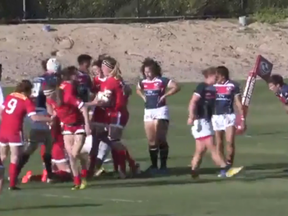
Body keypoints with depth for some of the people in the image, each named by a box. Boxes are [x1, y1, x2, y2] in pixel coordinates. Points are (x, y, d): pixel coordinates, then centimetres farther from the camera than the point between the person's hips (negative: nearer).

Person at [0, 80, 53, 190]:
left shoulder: (10, 96, 12)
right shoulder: (27, 101, -5)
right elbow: (34, 117, -16)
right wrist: (50, 119, -11)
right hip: (14, 132, -6)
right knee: (14, 158, -2)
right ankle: (12, 184, -7)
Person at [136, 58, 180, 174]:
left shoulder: (162, 80, -10)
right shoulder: (143, 82, 8)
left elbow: (176, 87, -17)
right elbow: (138, 89, 30)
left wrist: (164, 95, -16)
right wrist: (143, 97, 12)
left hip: (160, 111, -6)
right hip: (148, 112, 6)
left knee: (161, 139, -7)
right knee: (151, 141, 8)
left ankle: (163, 165, -3)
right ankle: (154, 165, 14)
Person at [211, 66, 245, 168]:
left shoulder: (233, 85, -3)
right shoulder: (213, 86, 4)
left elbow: (238, 103, 1)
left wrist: (242, 119, -2)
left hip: (229, 116, -2)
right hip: (216, 117, 2)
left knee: (230, 142, -12)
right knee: (219, 144, 4)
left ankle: (229, 165, -5)